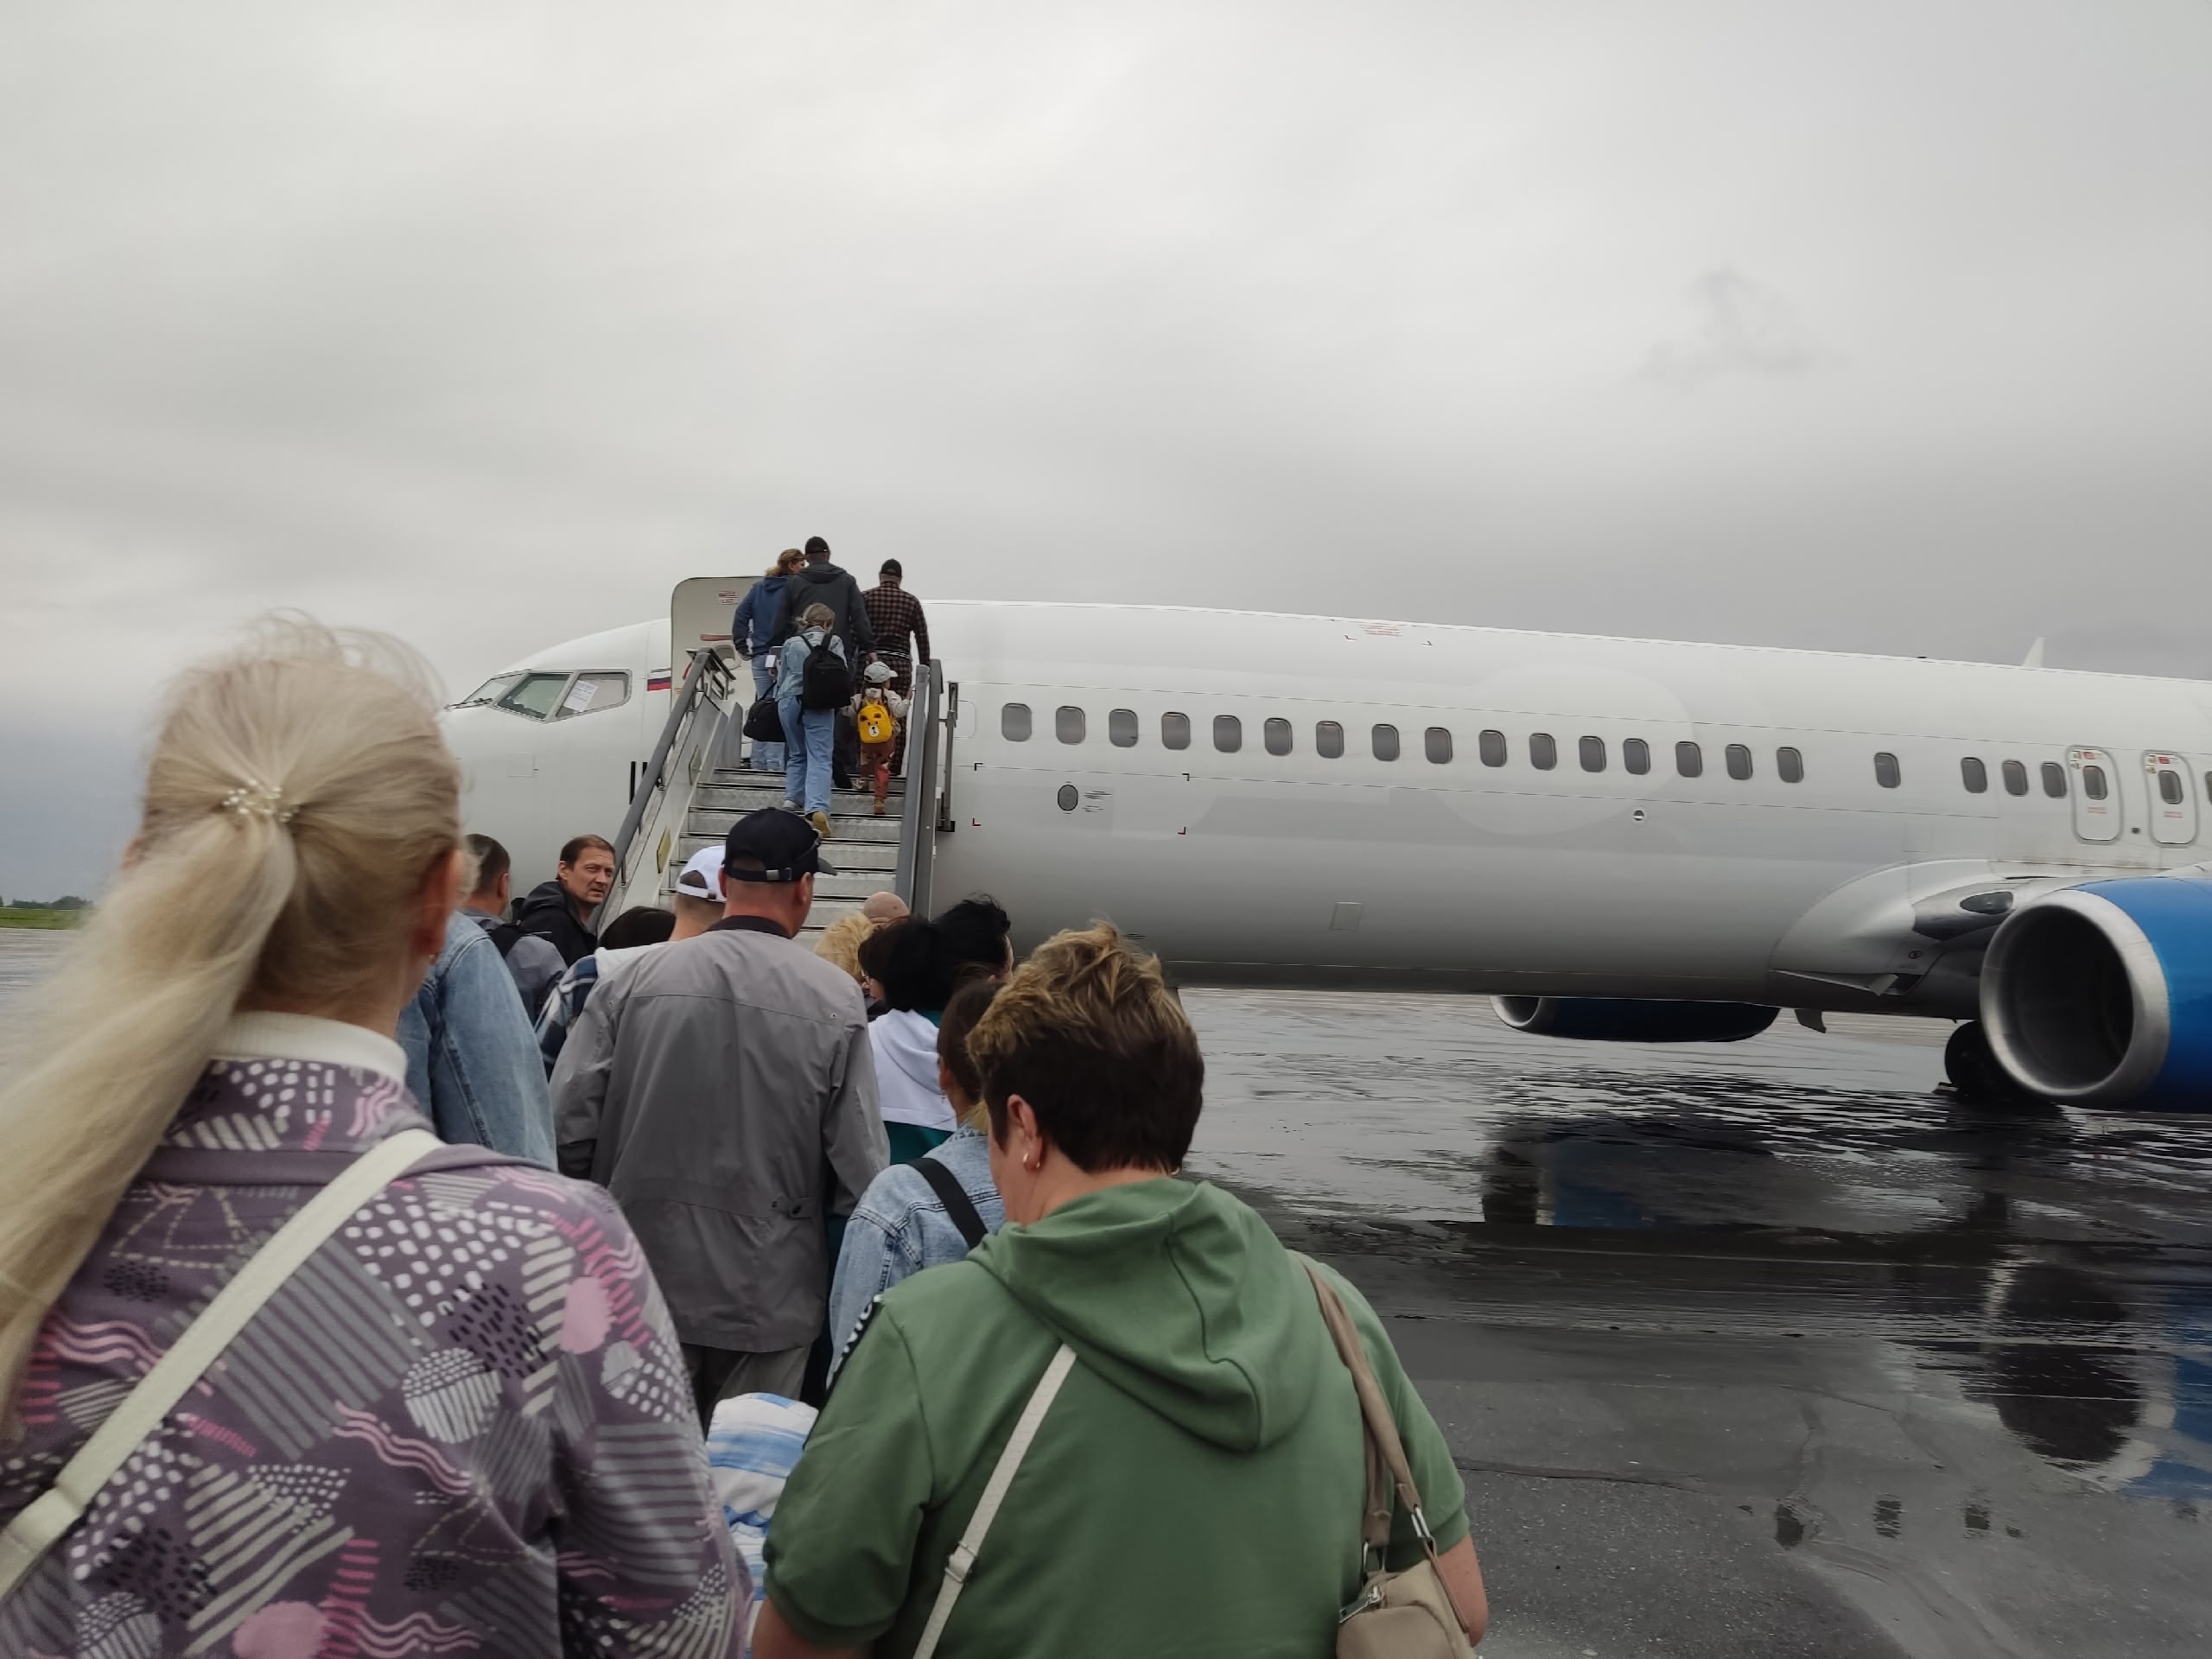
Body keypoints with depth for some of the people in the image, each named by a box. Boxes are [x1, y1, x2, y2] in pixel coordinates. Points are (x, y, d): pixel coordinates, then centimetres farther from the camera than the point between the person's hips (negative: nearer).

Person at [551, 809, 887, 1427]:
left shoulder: (641, 976, -8)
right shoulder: (835, 998, -12)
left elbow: (569, 1117, -6)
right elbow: (859, 1162, -10)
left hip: (645, 1276, 2)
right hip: (766, 1291, -1)